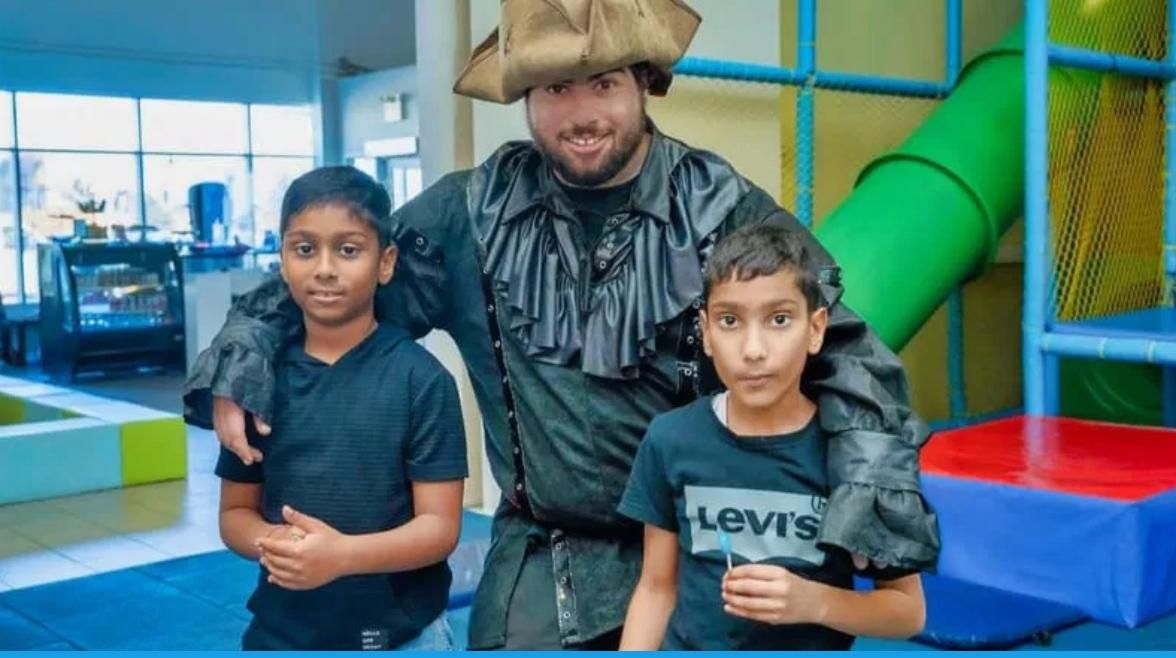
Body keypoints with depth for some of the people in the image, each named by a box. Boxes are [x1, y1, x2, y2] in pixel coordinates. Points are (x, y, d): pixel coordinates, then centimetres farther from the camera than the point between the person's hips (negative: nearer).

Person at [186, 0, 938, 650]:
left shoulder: (720, 209, -11)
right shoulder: (477, 210, -4)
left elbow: (843, 350, -10)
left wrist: (869, 501, -23)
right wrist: (237, 366, -3)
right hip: (537, 567, 2)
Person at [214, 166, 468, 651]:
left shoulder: (419, 378, -11)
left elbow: (440, 526, -11)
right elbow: (235, 511, 6)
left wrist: (344, 553, -28)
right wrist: (269, 542, -16)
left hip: (403, 640, -3)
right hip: (282, 636, 3)